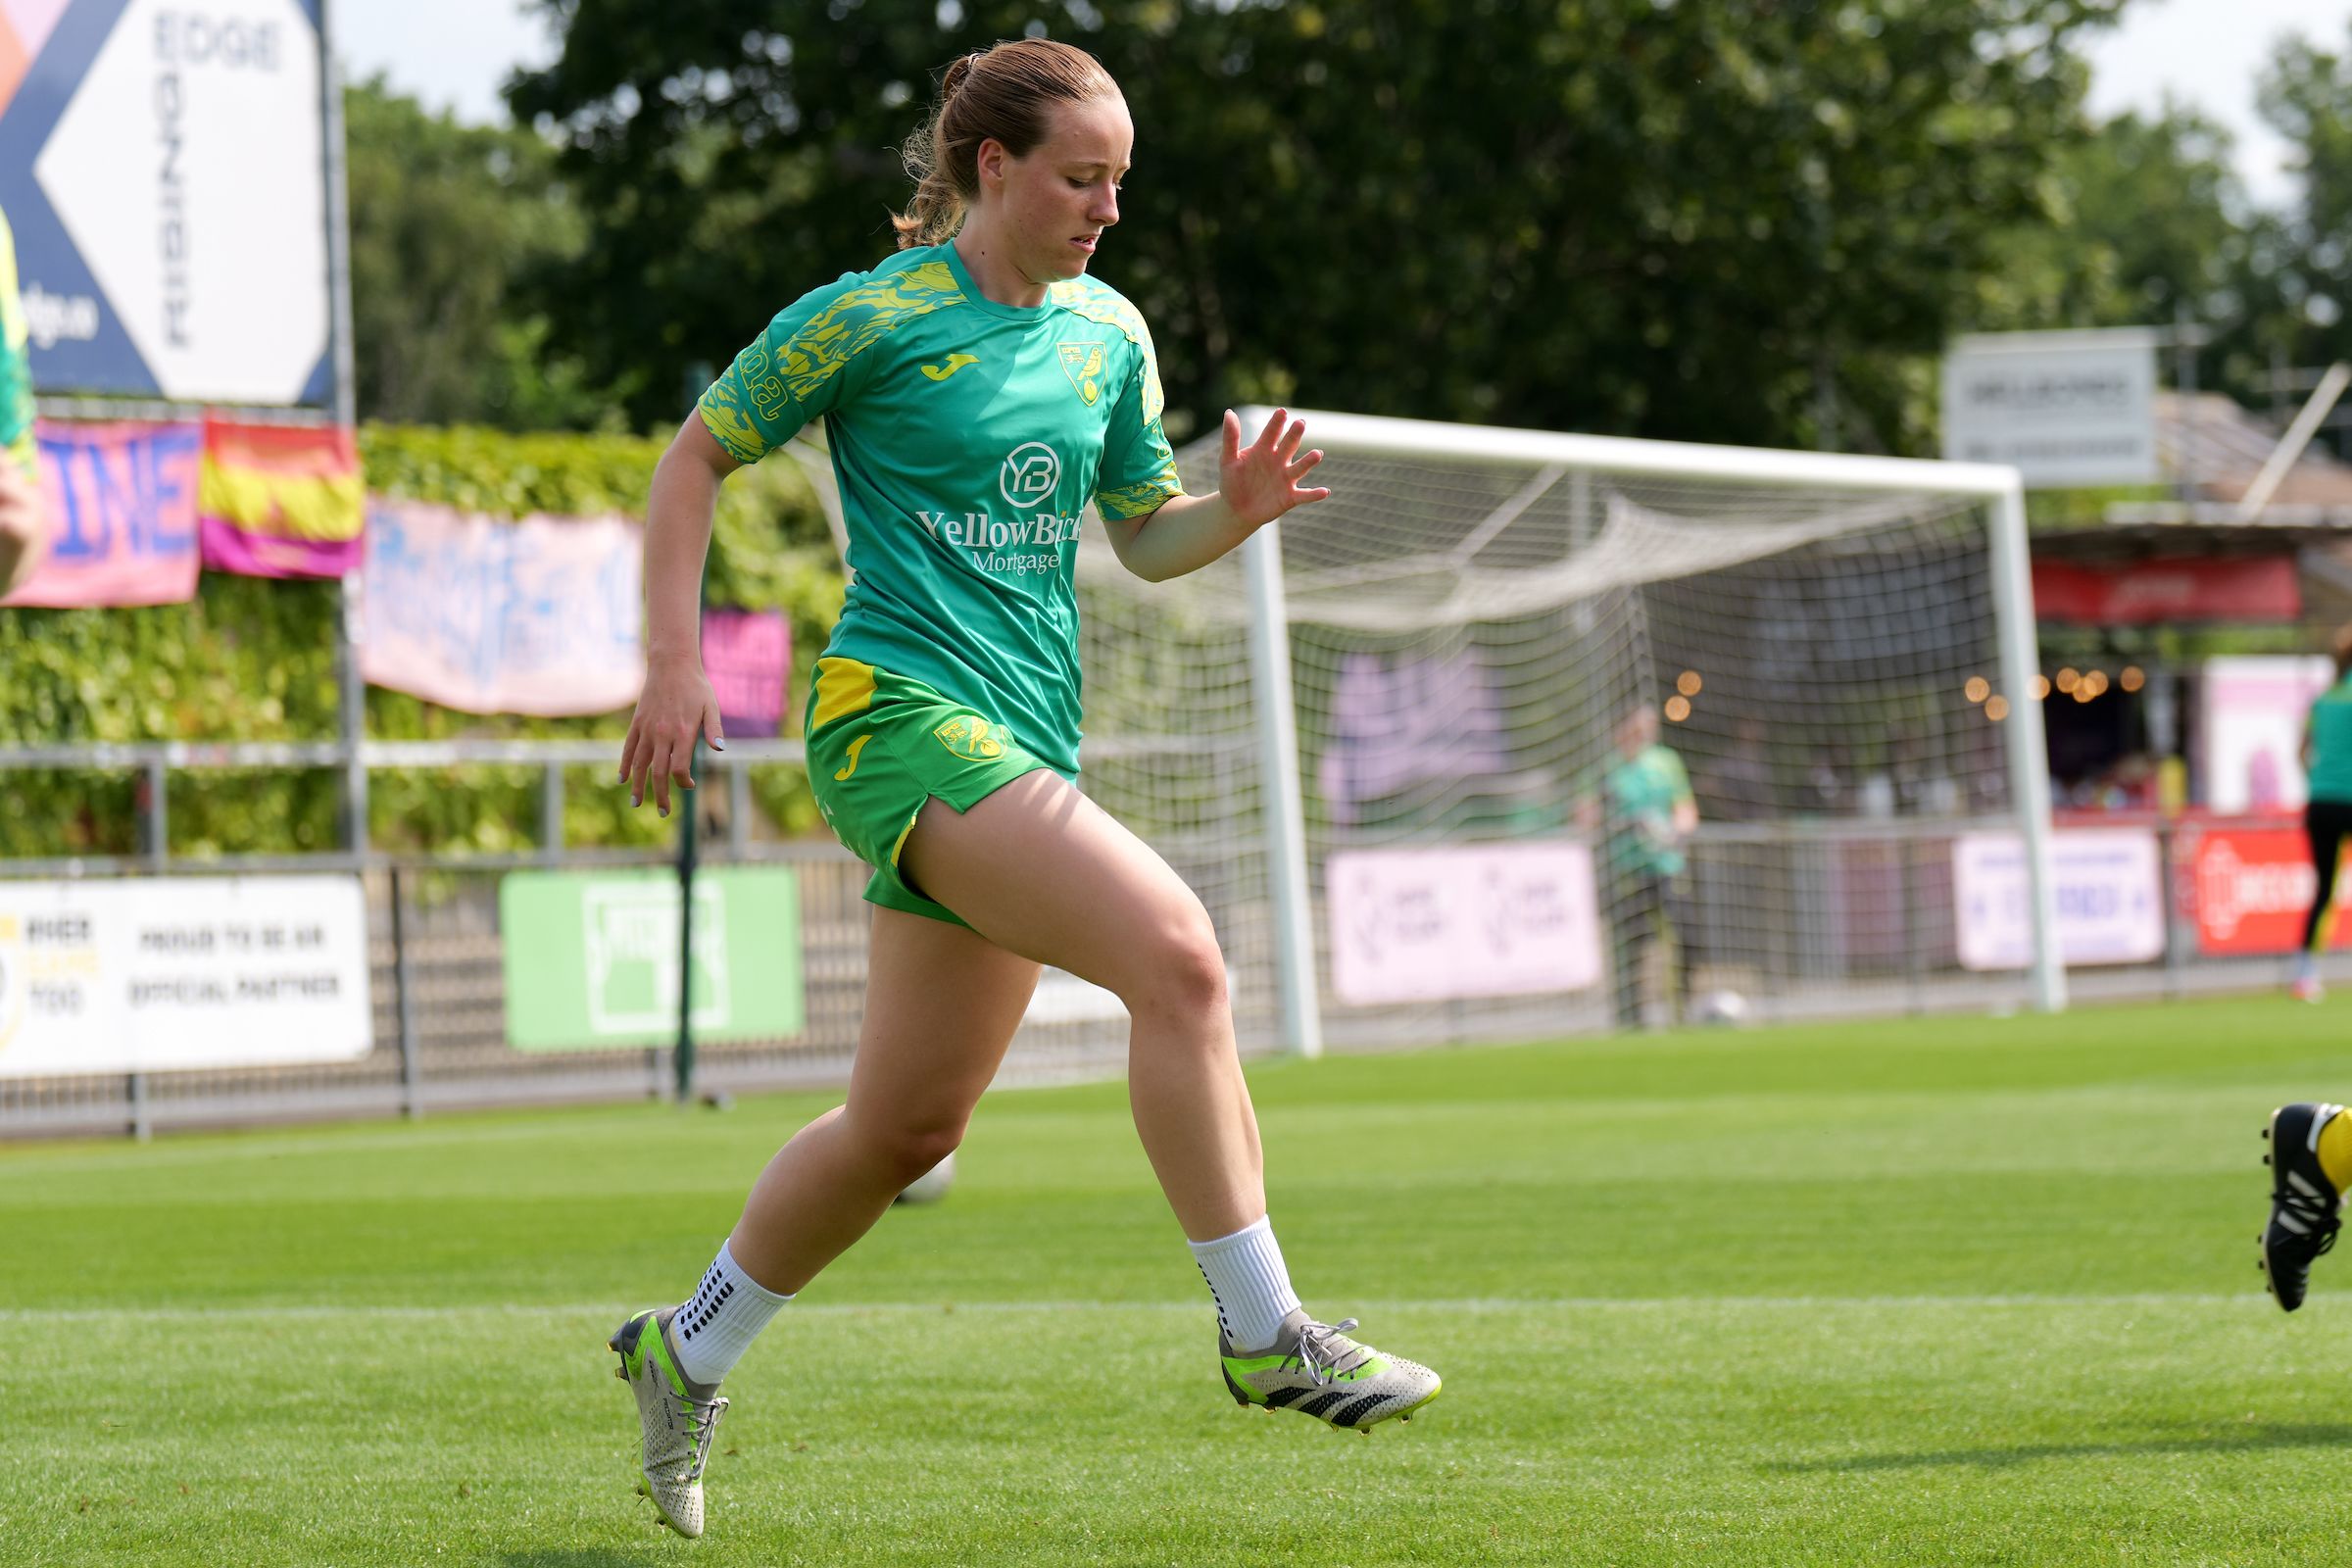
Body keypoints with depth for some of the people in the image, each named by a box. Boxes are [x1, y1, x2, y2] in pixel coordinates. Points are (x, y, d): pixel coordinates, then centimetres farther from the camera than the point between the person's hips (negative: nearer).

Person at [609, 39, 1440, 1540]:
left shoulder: (1109, 335, 13)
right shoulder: (873, 317, -6)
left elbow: (1147, 538, 20)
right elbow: (696, 458, 1)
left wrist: (1237, 509, -2)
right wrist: (672, 667, -6)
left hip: (1028, 740, 8)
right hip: (902, 710, -8)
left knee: (906, 1123, 11)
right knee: (1175, 947, -25)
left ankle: (692, 1351, 30)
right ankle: (1264, 1331, -22)